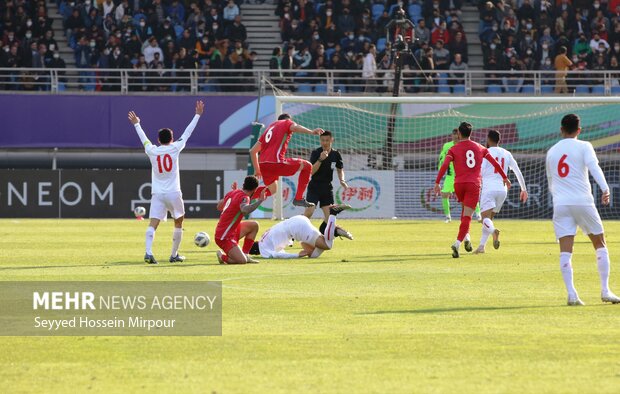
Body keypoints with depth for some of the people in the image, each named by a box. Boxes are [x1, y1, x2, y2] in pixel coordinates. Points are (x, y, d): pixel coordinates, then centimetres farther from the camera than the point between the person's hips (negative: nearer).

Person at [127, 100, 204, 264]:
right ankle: (174, 254, 19)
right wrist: (197, 115, 16)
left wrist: (136, 124, 39)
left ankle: (148, 252, -29)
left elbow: (143, 139, 21)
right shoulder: (175, 148, -2)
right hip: (173, 193, -1)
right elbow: (187, 133, 7)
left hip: (157, 194, 1)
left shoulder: (152, 151, 3)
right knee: (179, 223, 18)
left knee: (153, 224, -10)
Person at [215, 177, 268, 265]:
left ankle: (245, 254, 16)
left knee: (254, 225, 16)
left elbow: (219, 207, 26)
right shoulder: (244, 197, -18)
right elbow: (245, 210, -42)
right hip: (224, 237, -9)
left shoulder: (232, 193, 8)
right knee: (242, 261, -21)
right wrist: (260, 200, -36)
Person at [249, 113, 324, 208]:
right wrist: (311, 132, -30)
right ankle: (298, 198, -2)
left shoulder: (269, 128, 31)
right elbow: (295, 127, -14)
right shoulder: (286, 122, 13)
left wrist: (257, 170, 36)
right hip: (275, 162, -7)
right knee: (307, 166, 7)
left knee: (272, 190, 30)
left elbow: (253, 151, 29)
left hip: (262, 165, 7)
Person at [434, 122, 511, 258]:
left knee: (465, 209, 27)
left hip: (459, 184, 1)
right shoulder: (480, 148, 11)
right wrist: (504, 178, 26)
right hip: (474, 185, -1)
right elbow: (495, 163, 14)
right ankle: (457, 243, -22)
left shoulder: (454, 149, 3)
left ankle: (467, 237, 15)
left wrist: (437, 183, -13)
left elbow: (444, 165, -11)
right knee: (467, 216, -7)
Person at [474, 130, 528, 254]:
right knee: (490, 217, 18)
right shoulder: (506, 154, 13)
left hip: (489, 188, -5)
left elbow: (479, 172, -10)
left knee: (486, 217, -13)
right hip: (502, 189, 5)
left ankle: (493, 231, -45)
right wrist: (524, 189, 22)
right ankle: (481, 246, 16)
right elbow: (518, 172, 15)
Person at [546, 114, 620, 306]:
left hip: (560, 204, 3)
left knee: (565, 250, -5)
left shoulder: (551, 152, 17)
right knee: (600, 245, 11)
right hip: (583, 202, -3)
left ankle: (571, 294, -18)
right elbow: (594, 167, -15)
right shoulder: (583, 146, 3)